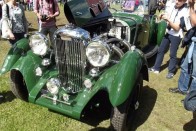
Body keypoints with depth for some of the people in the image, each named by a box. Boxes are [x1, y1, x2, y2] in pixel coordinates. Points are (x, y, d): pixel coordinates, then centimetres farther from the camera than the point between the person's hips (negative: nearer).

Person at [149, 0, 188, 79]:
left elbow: (177, 28, -20)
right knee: (161, 50, 11)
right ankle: (156, 68, 23)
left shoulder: (185, 11, -18)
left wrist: (168, 19, -31)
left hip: (176, 36, -6)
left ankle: (171, 72, 17)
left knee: (172, 54, 1)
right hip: (168, 32, 6)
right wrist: (162, 16, -12)